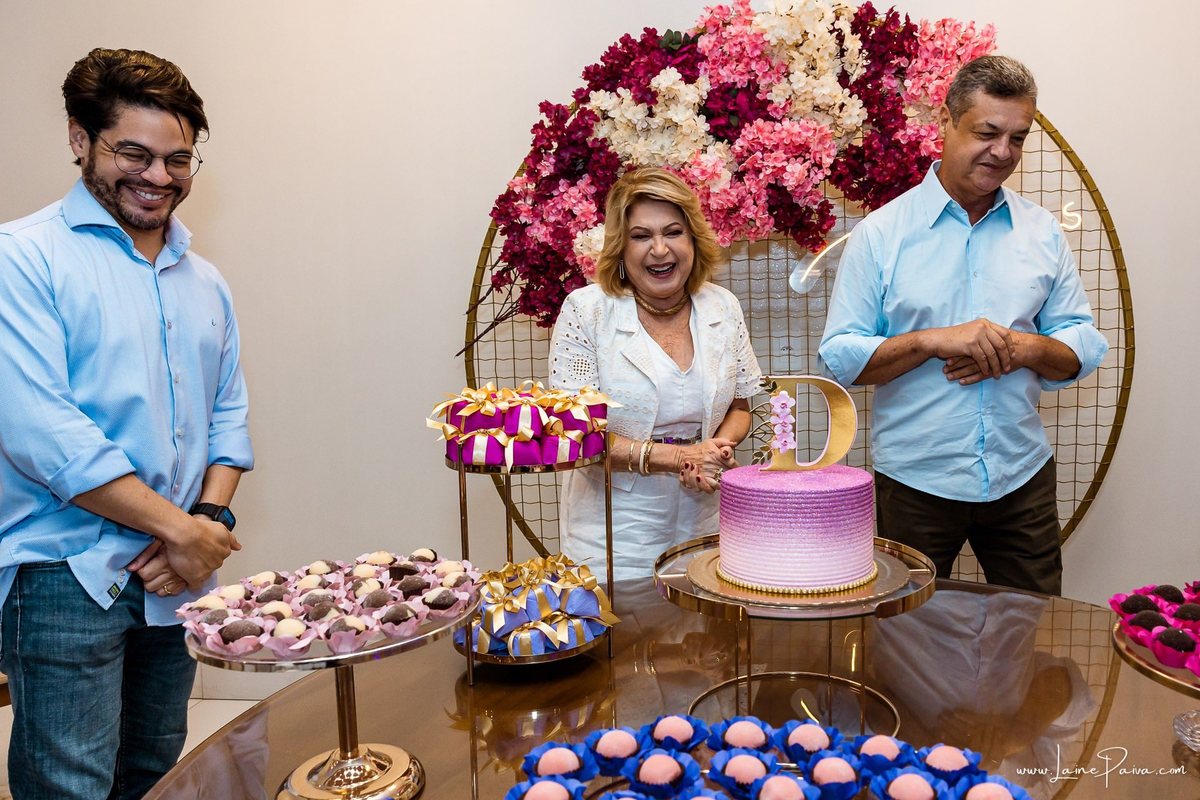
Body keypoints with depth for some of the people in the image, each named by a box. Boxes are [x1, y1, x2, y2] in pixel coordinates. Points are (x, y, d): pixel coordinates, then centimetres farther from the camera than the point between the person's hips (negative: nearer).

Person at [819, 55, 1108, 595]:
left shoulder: (1042, 233, 6)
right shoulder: (881, 233, -5)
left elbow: (1084, 348, 7)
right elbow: (840, 356, -8)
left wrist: (1024, 348, -14)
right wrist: (933, 340, -21)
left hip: (1022, 478, 3)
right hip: (914, 481, -3)